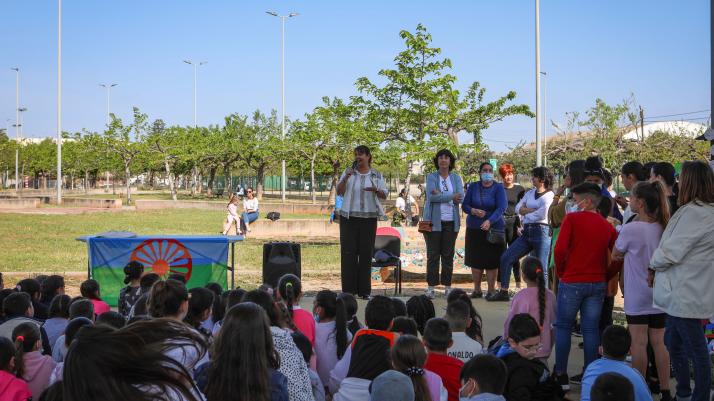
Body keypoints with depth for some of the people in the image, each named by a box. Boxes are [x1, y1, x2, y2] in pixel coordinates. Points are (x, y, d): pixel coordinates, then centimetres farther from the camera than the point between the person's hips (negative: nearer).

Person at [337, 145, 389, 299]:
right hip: (349, 217, 0)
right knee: (348, 252, -3)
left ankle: (364, 290, 6)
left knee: (366, 253, 0)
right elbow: (339, 192, 2)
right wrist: (345, 178, -15)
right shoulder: (348, 172, 7)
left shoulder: (376, 176, 8)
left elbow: (384, 195, 4)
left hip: (369, 218, 1)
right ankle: (349, 290, 1)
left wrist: (376, 190, -17)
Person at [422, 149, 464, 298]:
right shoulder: (431, 177, 3)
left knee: (448, 255, 3)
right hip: (434, 221, -2)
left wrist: (440, 195, -12)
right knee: (433, 255, -2)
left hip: (451, 221, 2)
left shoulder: (456, 178, 11)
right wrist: (451, 197, -10)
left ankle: (447, 286, 9)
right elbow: (431, 197, -12)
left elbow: (461, 197, -4)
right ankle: (431, 286, 2)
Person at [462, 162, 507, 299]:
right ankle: (477, 290, 17)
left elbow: (501, 208, -15)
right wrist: (473, 211, -17)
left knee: (491, 261, -2)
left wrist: (489, 221, -30)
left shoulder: (498, 188, -4)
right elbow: (465, 205, 5)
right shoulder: (473, 187, 5)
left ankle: (491, 290, 7)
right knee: (475, 260, 6)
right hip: (474, 229, 3)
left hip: (493, 228, -3)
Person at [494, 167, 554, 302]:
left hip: (541, 231, -7)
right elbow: (518, 208, 9)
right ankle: (503, 292, 5)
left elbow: (542, 214, -15)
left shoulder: (549, 196, -4)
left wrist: (525, 216, -2)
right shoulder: (530, 193, 18)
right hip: (527, 233, 7)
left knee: (541, 268, -7)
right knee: (506, 258, 1)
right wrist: (533, 211, -7)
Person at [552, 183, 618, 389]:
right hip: (598, 284, 4)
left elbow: (560, 249, -15)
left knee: (563, 326, 7)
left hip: (572, 281, -4)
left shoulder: (572, 219, -8)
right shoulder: (607, 226, 6)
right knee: (591, 329, 9)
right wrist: (605, 276, 12)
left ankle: (561, 375, 8)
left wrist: (561, 272, -1)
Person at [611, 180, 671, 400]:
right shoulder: (663, 228, 0)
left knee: (639, 343, 1)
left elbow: (615, 256, -2)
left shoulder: (630, 229, -16)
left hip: (637, 295, -5)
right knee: (659, 342, 11)